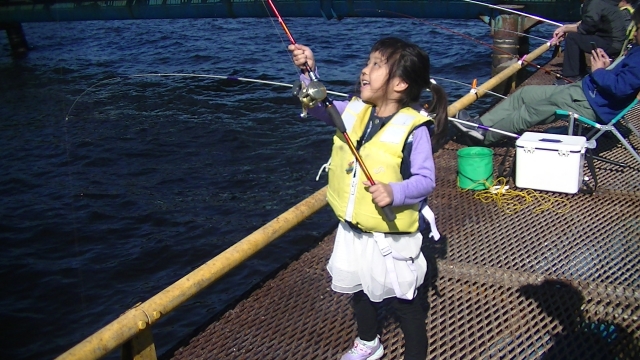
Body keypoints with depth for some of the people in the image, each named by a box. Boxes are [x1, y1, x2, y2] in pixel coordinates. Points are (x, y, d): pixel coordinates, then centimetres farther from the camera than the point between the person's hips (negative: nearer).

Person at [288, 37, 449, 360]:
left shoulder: (413, 128, -21)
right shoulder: (354, 110, -3)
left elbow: (426, 179, -21)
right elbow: (318, 105, 4)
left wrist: (394, 192, -39)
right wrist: (308, 72, -13)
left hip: (390, 235, -7)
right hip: (352, 228, 7)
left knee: (402, 298, 10)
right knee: (359, 288, 25)